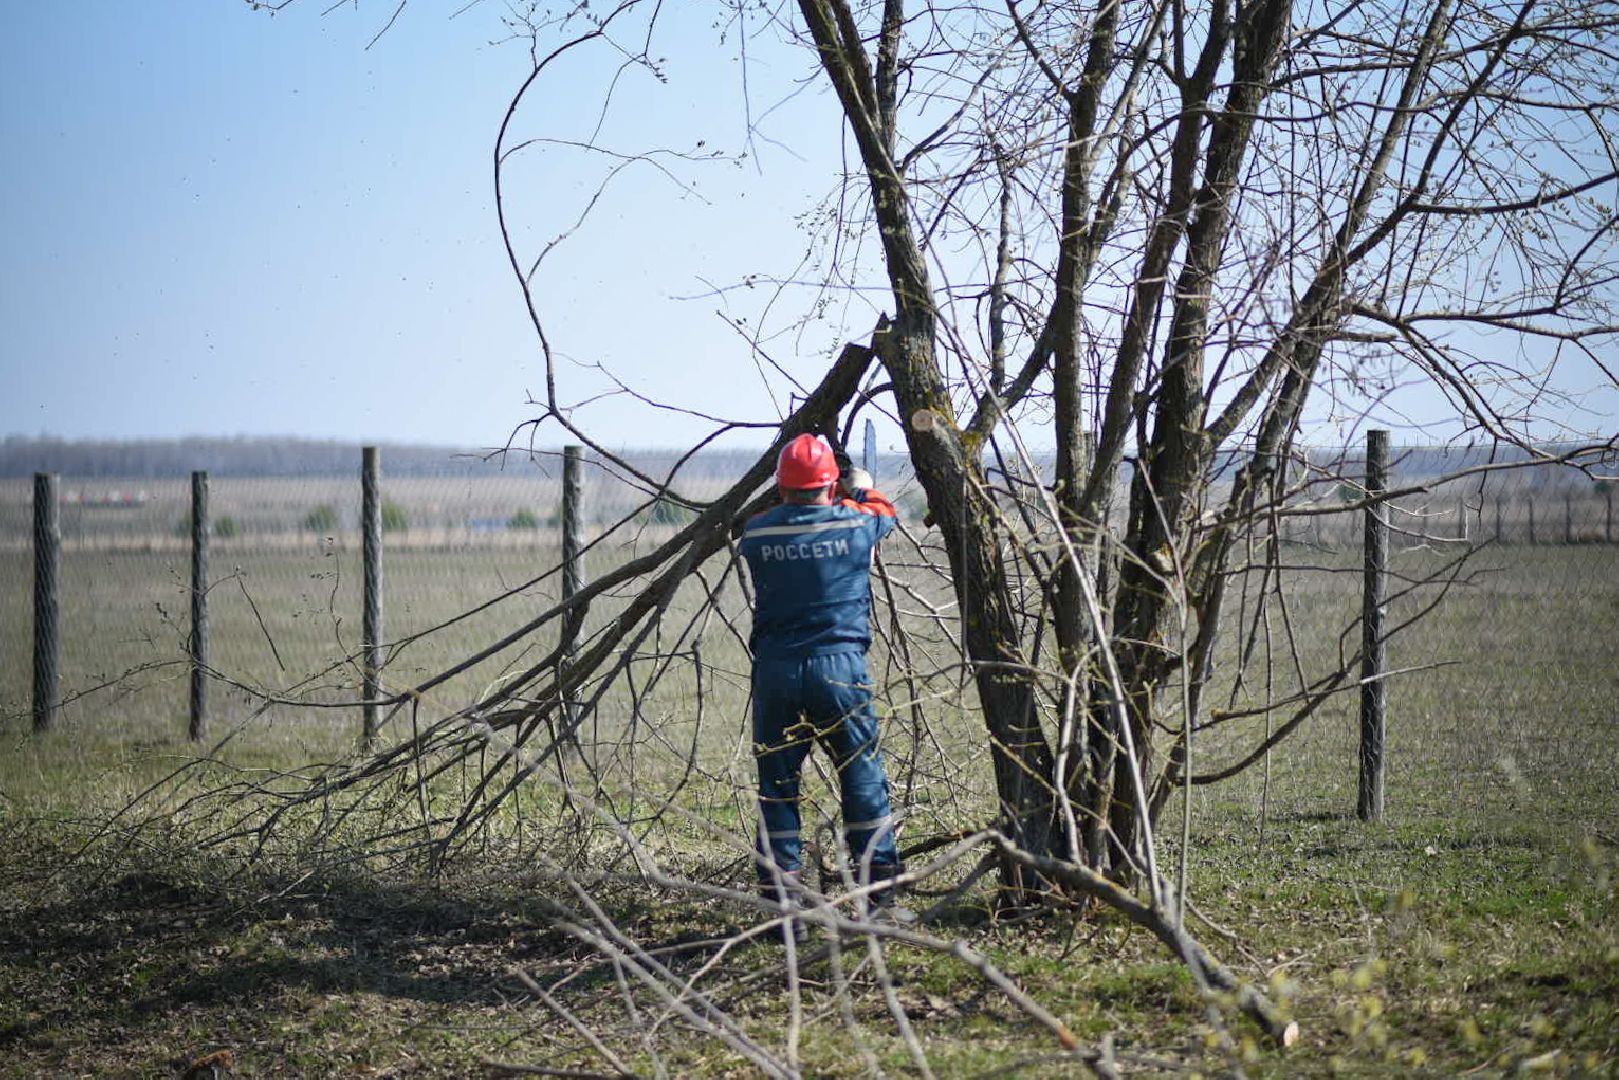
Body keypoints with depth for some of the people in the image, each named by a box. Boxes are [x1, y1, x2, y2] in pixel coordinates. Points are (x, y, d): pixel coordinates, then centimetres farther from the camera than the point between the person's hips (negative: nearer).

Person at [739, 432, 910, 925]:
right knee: (863, 781, 7)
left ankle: (781, 902, 7)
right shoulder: (855, 523, -1)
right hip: (839, 665, -1)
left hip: (775, 671, 1)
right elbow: (886, 513, 23)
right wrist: (862, 490, 43)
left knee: (776, 788, 8)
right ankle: (881, 898, 8)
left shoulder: (756, 533, 1)